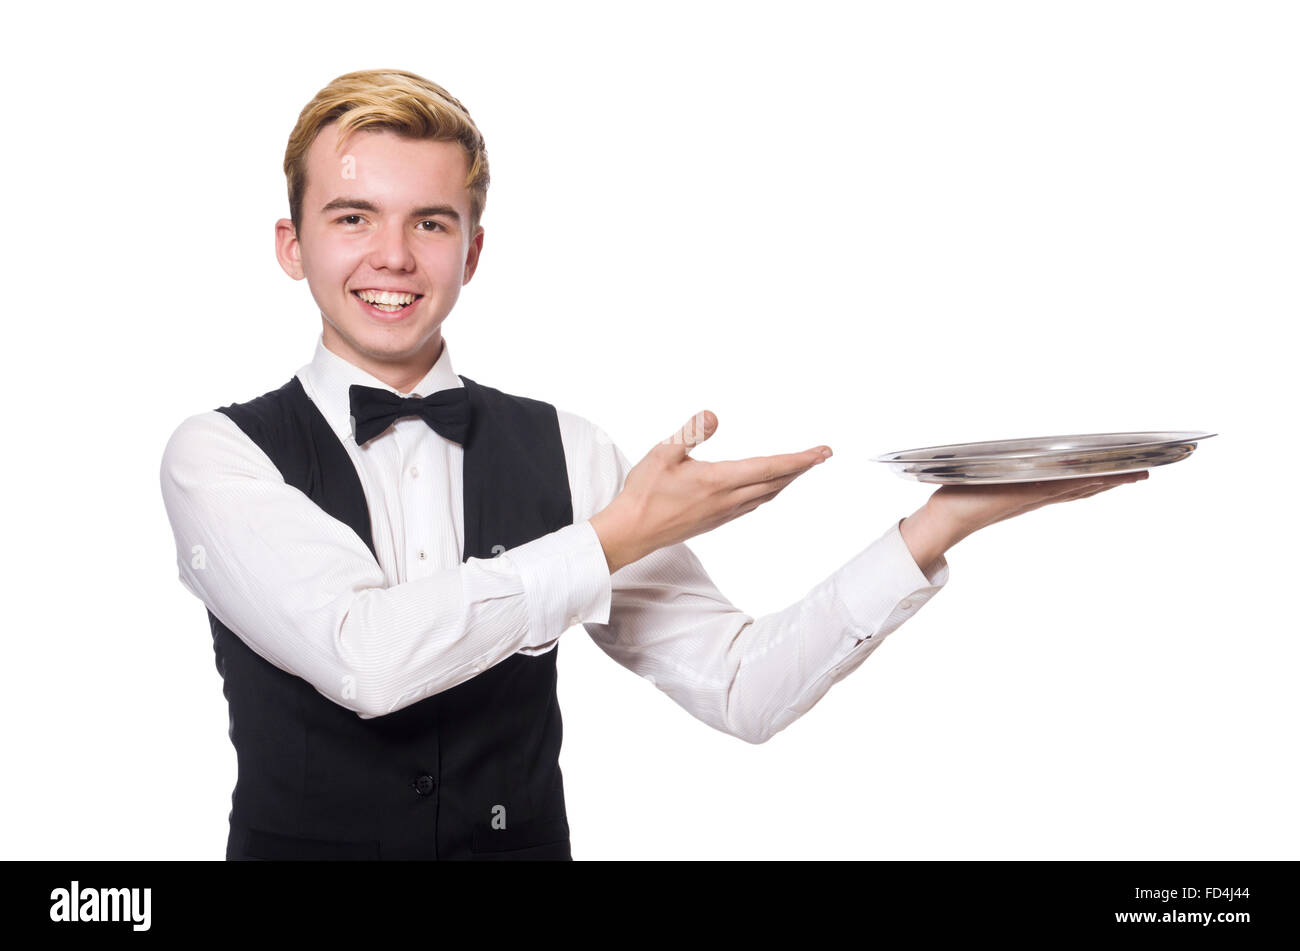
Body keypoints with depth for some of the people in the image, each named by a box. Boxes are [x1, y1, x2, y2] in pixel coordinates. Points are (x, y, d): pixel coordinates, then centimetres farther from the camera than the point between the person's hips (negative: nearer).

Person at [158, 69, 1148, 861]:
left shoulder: (561, 450, 3)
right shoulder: (220, 456, -2)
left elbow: (743, 688, -1)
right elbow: (362, 656, -19)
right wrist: (615, 538, -14)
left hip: (526, 836, 1)